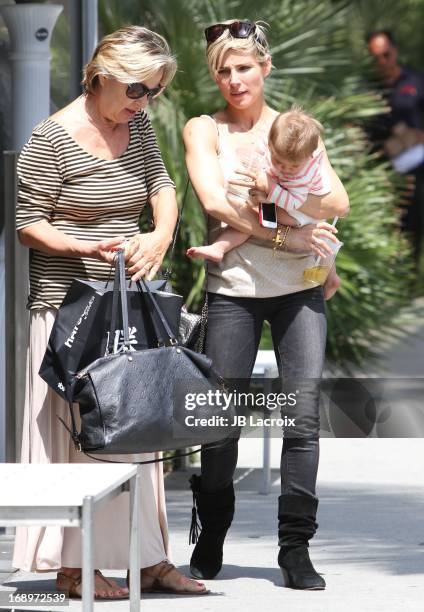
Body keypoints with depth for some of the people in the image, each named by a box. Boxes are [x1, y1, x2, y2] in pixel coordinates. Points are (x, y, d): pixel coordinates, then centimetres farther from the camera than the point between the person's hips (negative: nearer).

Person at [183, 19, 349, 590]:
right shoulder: (203, 130, 5)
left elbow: (339, 202, -2)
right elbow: (214, 201, -10)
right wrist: (280, 236, -16)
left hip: (299, 289, 1)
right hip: (233, 289, -1)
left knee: (304, 416, -7)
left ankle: (296, 548, -2)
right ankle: (210, 541, 17)